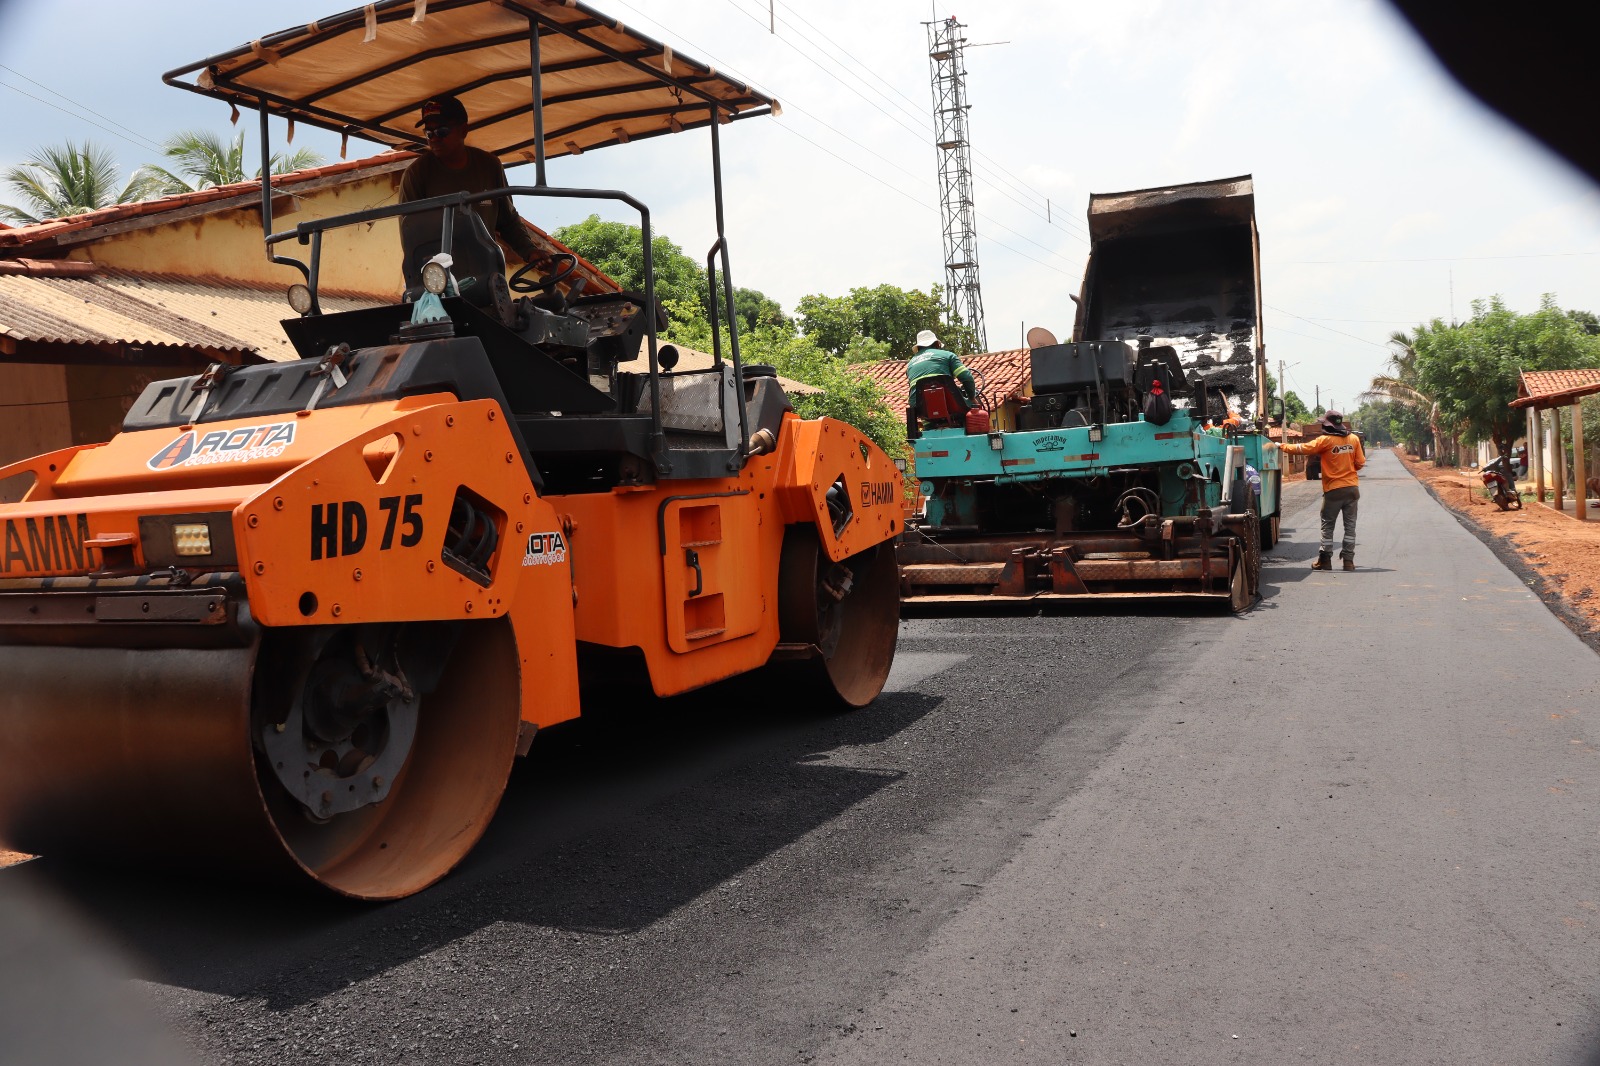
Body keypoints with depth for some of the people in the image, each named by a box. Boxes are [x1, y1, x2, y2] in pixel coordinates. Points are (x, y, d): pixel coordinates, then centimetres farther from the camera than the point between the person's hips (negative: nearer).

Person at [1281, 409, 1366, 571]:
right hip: (1352, 488, 4)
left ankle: (1325, 559, 6)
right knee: (1350, 525, 8)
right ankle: (1348, 560, 6)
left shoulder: (1325, 440, -9)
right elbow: (1360, 462, 6)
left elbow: (1302, 449, -7)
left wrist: (1282, 446, 6)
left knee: (1327, 526, 7)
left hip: (1333, 490, -4)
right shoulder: (1354, 439, 4)